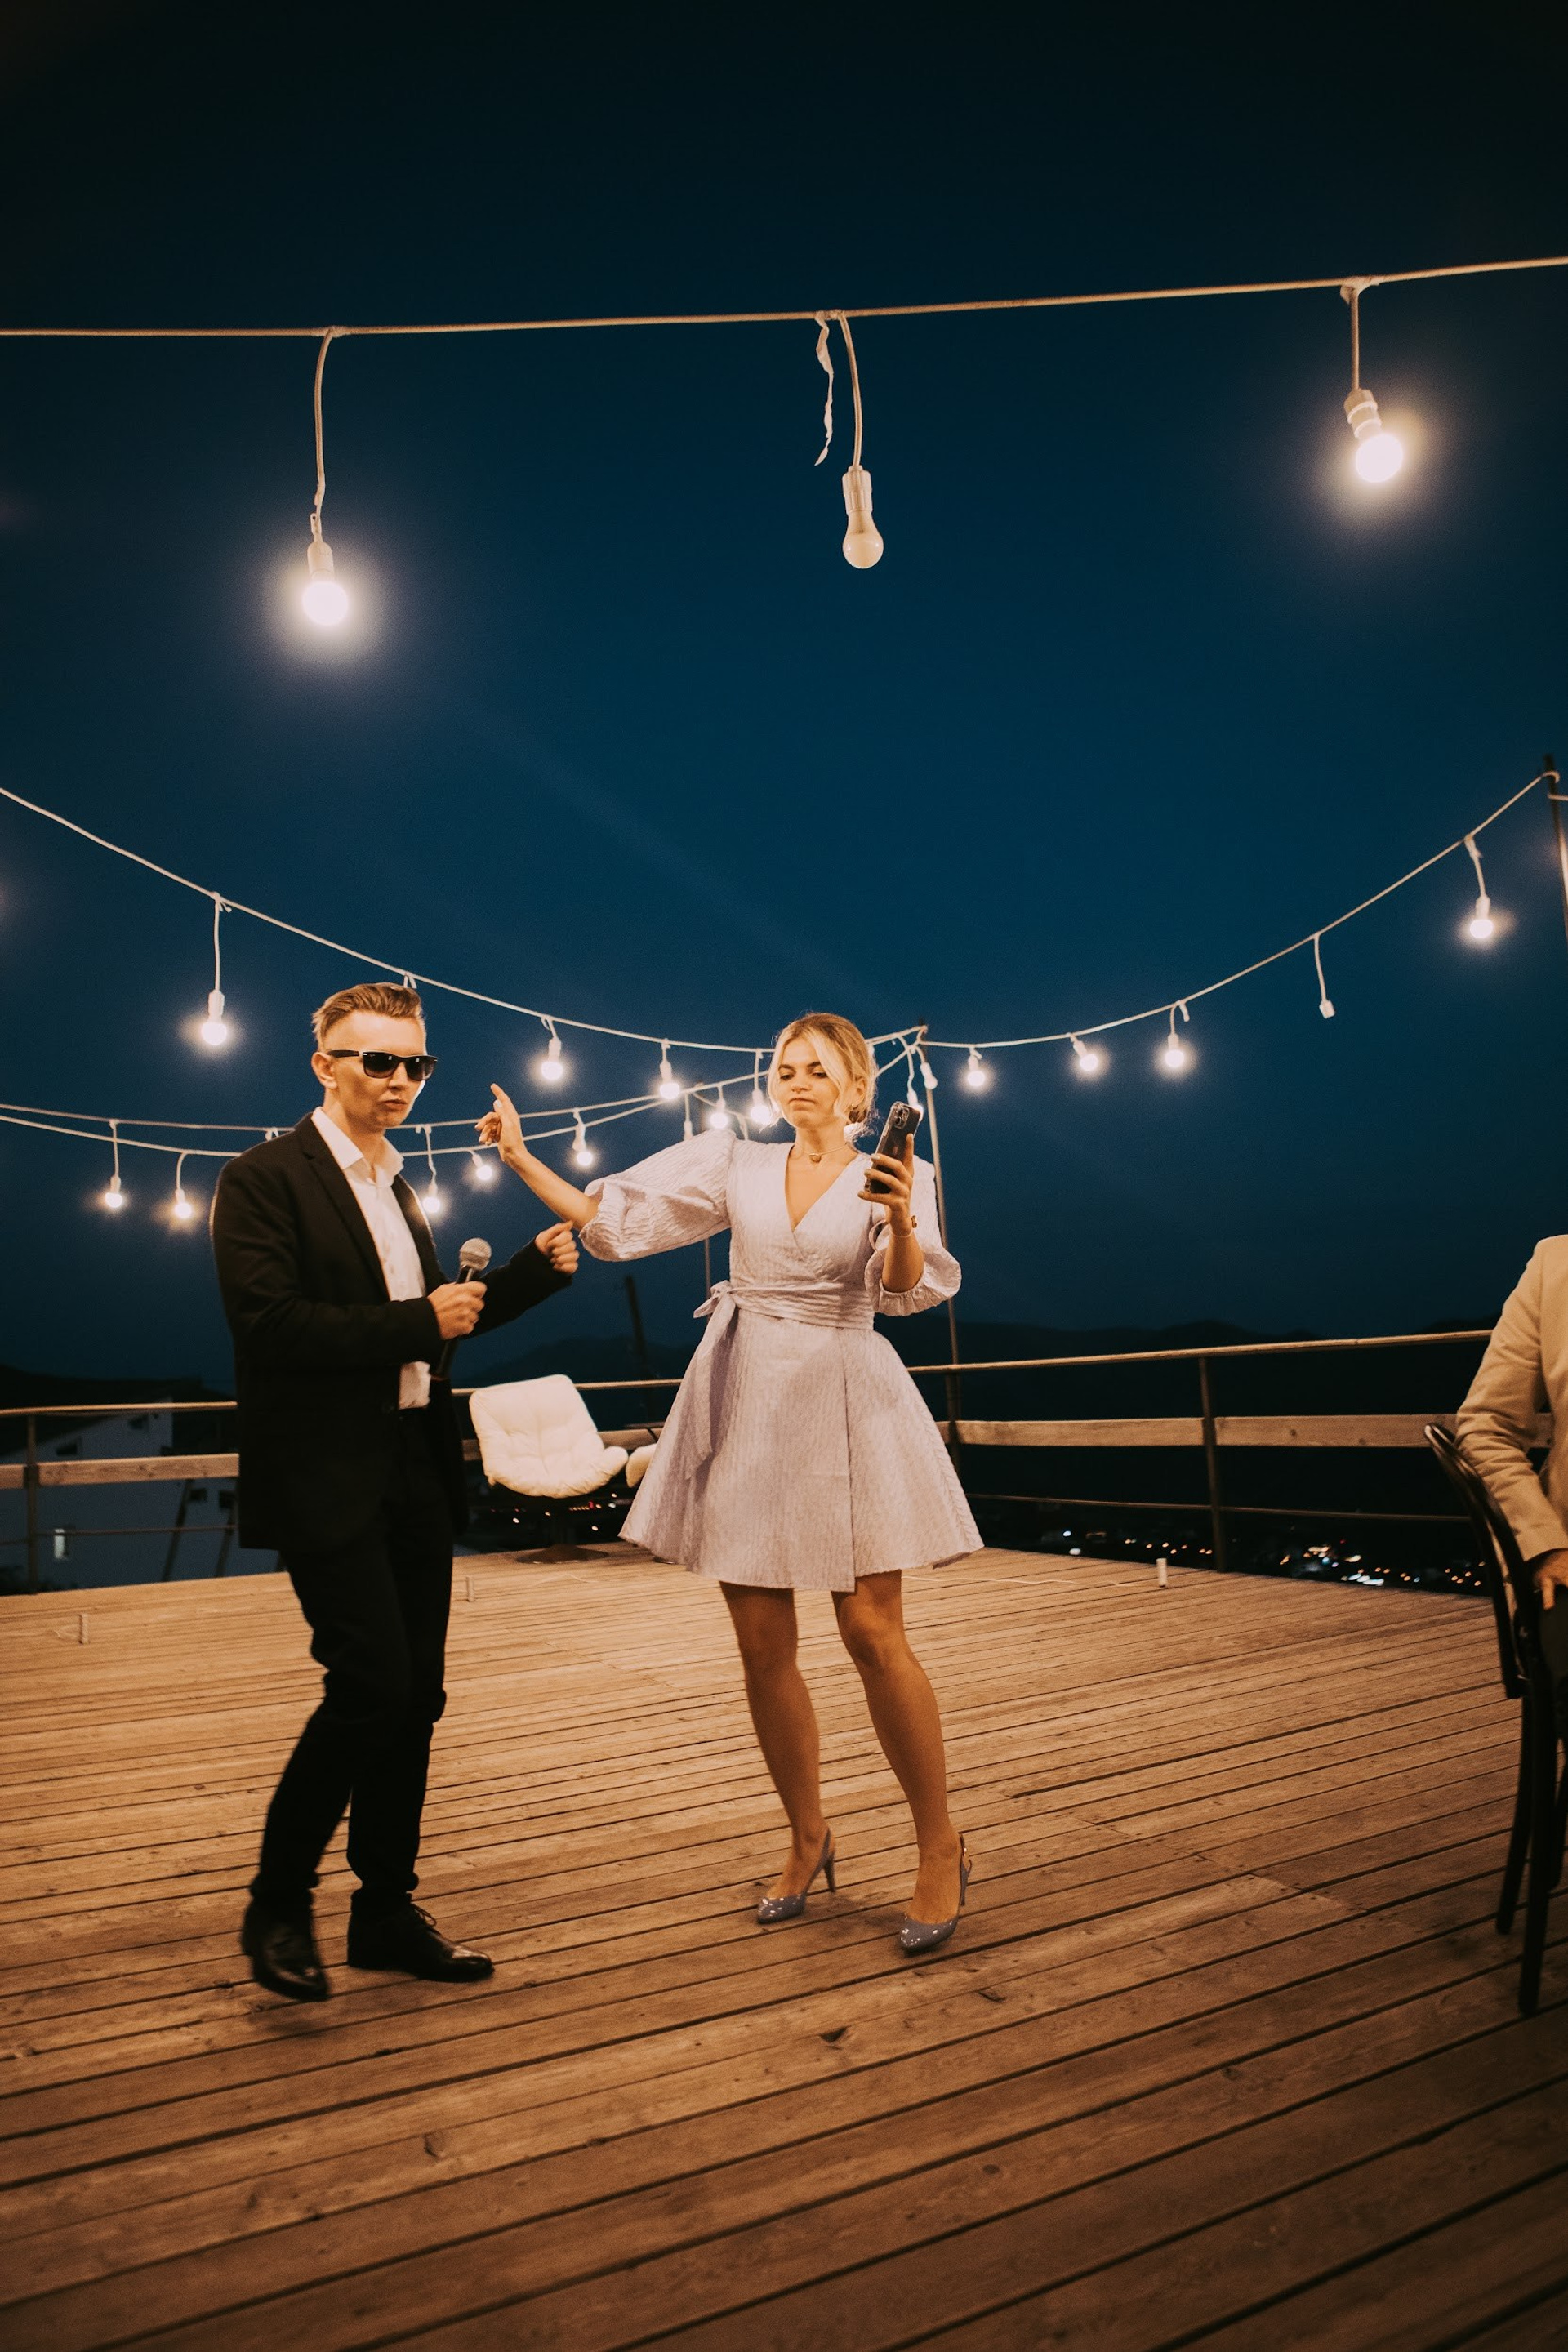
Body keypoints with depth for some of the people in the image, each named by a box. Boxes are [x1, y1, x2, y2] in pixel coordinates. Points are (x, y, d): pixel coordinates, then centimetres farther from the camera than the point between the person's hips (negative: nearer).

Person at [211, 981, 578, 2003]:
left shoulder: (397, 1187, 16)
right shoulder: (266, 1178, -8)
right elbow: (268, 1325, -19)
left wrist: (539, 1266, 8)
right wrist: (418, 1323, -17)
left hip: (416, 1470, 8)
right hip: (327, 1476, -8)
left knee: (417, 1694, 10)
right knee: (372, 1684, -11)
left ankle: (388, 1911, 25)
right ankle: (278, 1904, 11)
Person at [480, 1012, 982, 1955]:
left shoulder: (893, 1177, 2)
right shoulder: (734, 1163, 7)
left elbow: (912, 1291, -13)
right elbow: (617, 1218, 5)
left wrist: (901, 1216, -32)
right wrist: (524, 1160, -2)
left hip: (843, 1408, -3)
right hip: (745, 1408, 3)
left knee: (874, 1635, -5)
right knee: (763, 1645, 6)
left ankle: (941, 1849, 14)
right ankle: (810, 1840, 25)